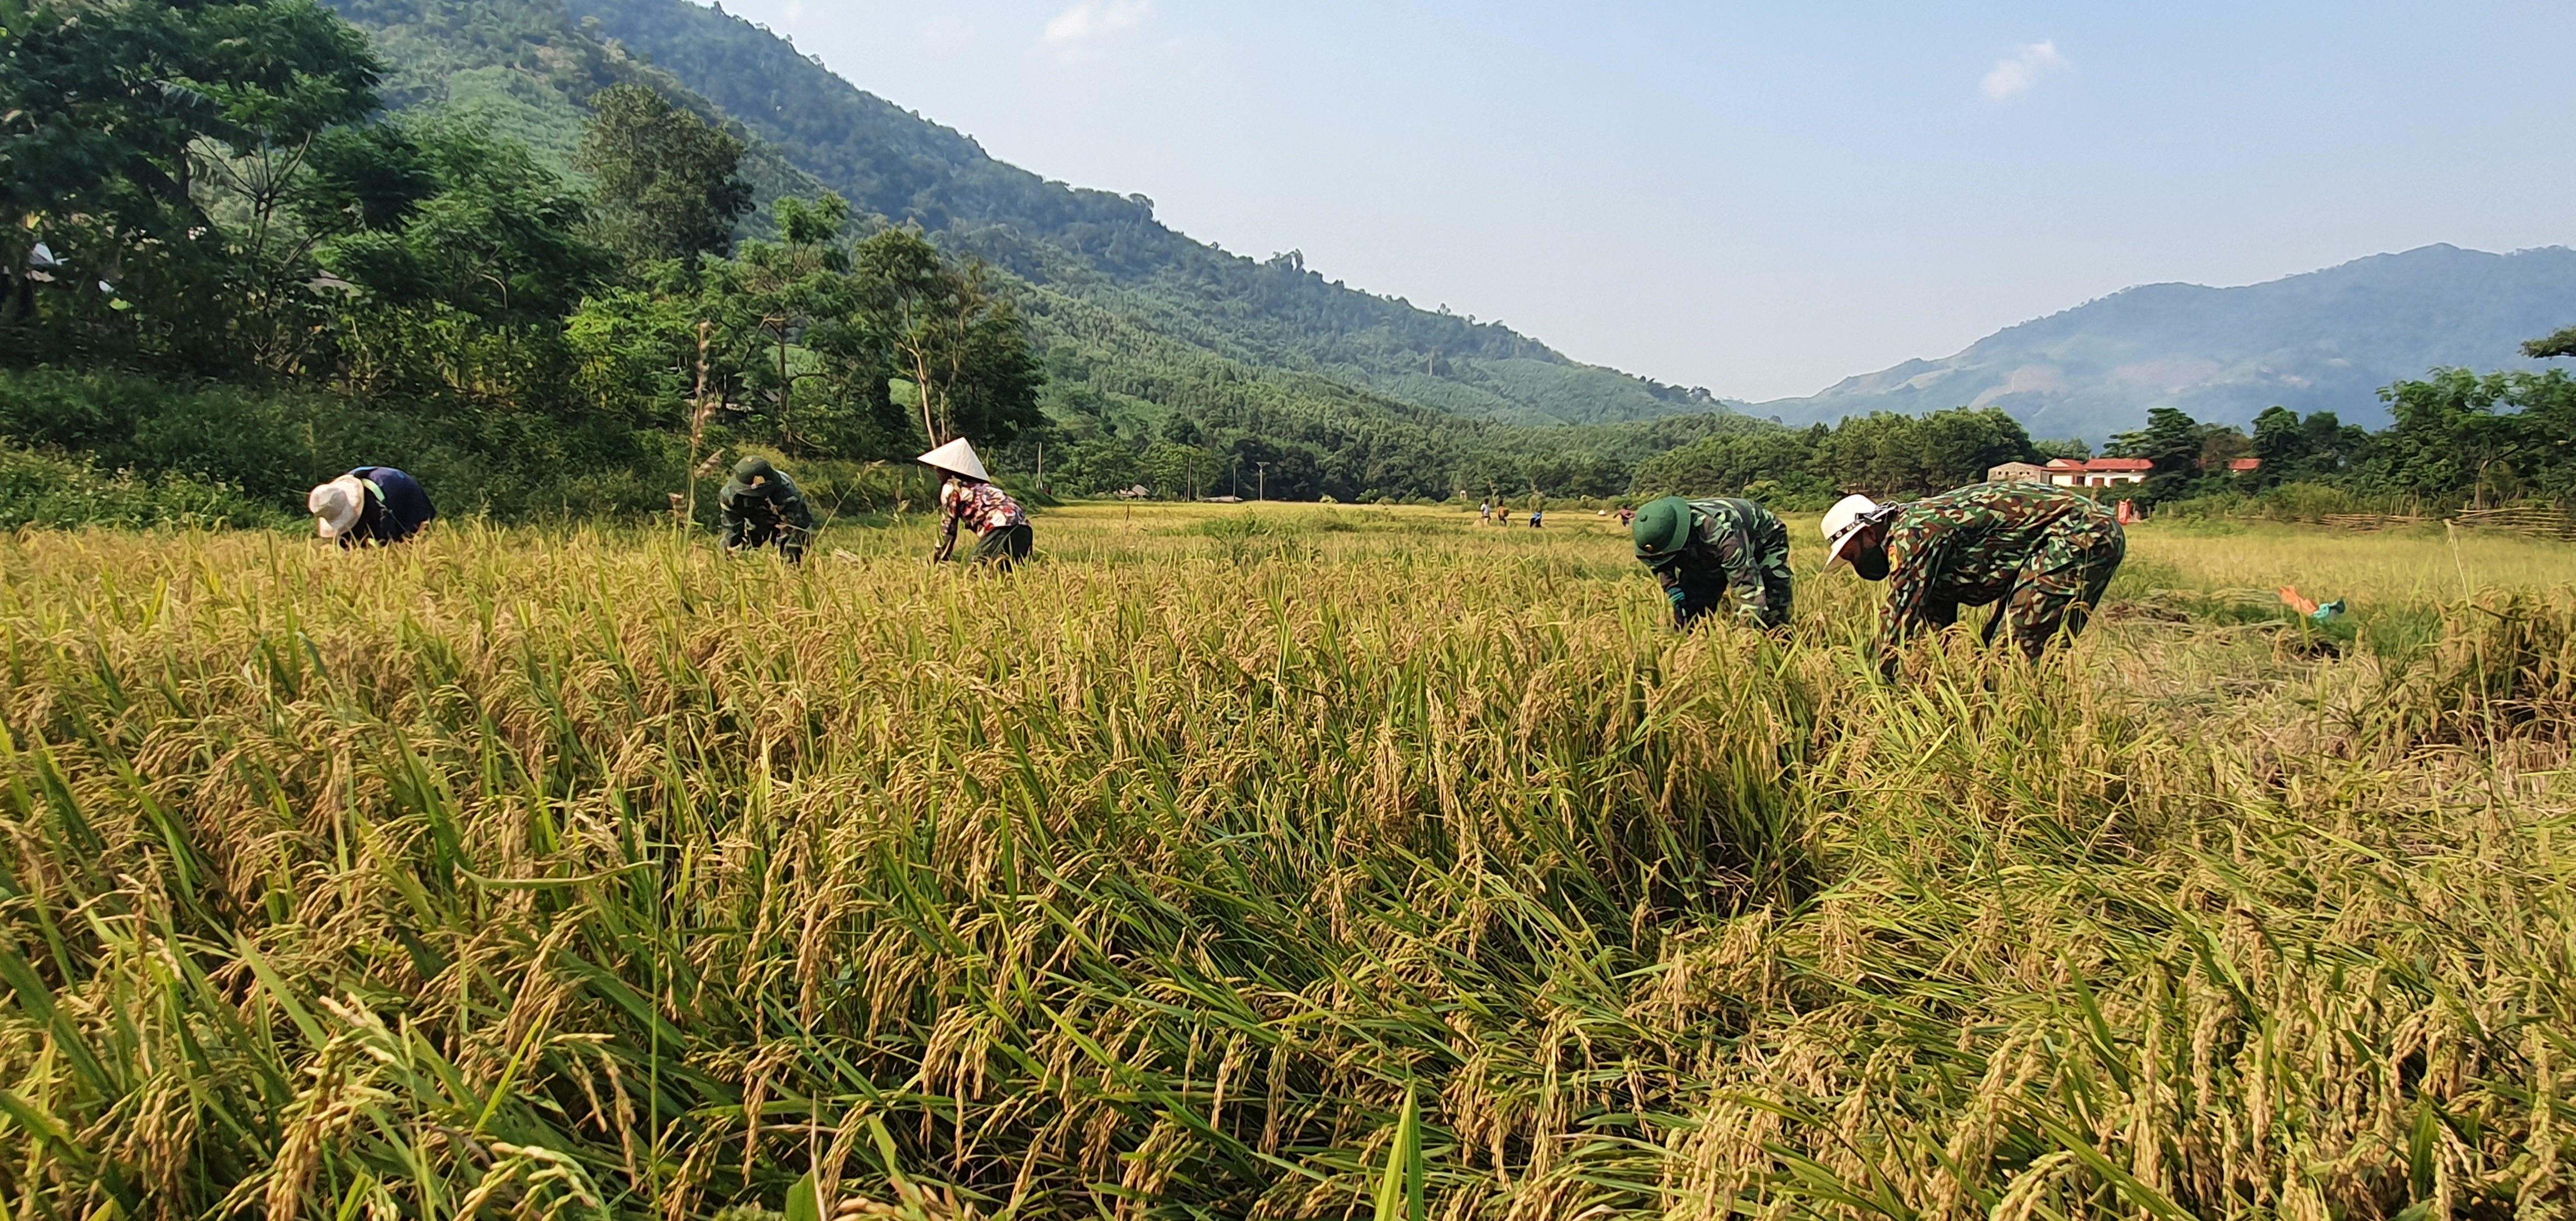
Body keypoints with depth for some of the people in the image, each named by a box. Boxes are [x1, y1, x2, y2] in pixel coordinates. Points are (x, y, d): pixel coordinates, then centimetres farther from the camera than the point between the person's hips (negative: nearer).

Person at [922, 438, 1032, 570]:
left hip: (1000, 525, -7)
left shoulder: (951, 486, 12)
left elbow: (948, 527, 9)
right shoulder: (981, 483, 35)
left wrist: (938, 560, 18)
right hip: (1022, 525, 7)